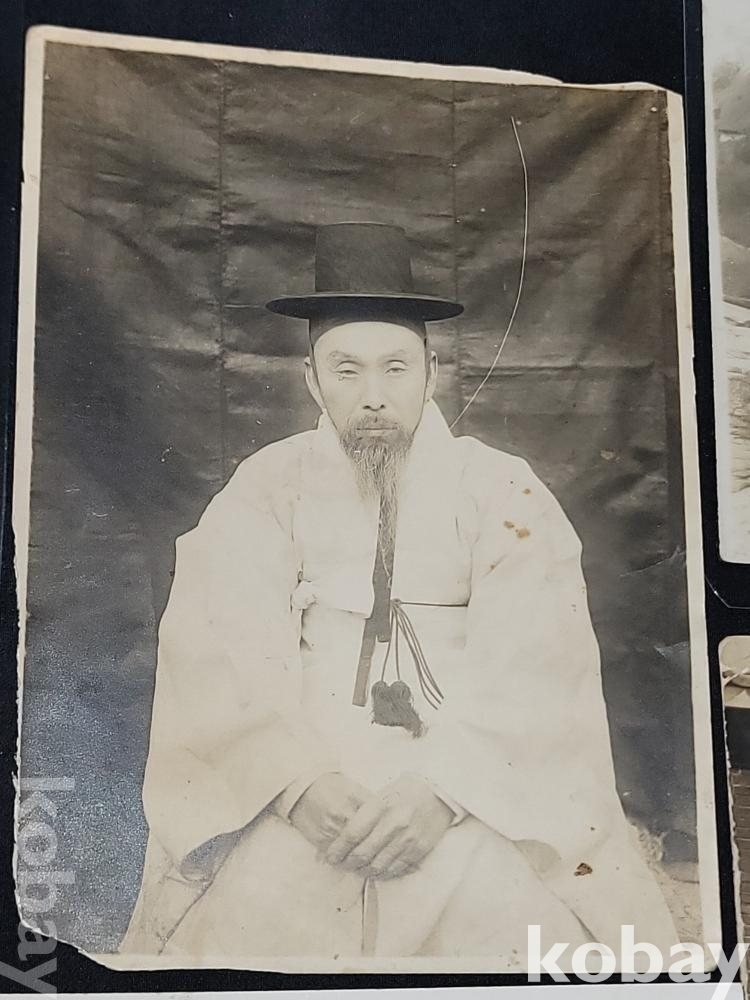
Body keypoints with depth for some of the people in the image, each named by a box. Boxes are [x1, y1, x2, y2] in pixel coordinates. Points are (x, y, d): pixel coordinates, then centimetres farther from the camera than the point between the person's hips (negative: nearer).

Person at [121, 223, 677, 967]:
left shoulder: (501, 490, 1)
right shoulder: (266, 488, 4)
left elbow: (532, 668, -10)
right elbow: (221, 658, -7)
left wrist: (442, 788, -25)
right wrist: (299, 782, -24)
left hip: (477, 779, 0)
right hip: (301, 767, 1)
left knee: (513, 904, -26)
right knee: (258, 901, -25)